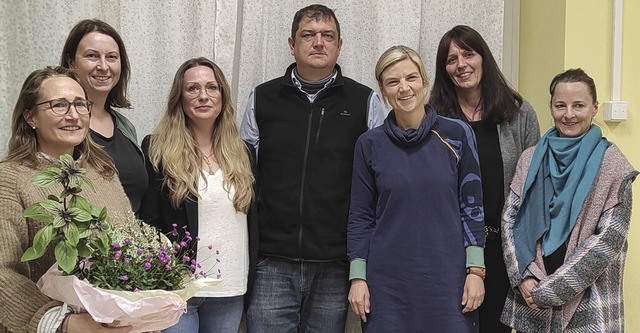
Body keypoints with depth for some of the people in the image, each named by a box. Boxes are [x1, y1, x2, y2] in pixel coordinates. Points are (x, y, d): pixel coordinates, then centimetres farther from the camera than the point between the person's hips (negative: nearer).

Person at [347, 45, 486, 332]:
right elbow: (361, 215, 5)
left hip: (447, 278, 0)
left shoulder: (456, 135, 0)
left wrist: (475, 270, -3)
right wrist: (358, 277, -1)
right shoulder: (370, 144, 2)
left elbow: (471, 205, 2)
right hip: (388, 281, 0)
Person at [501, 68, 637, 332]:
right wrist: (524, 277, -11)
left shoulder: (612, 164, -5)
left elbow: (609, 238, -11)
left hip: (587, 305, -3)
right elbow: (510, 219, 4)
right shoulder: (531, 158, 6)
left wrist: (552, 288, -14)